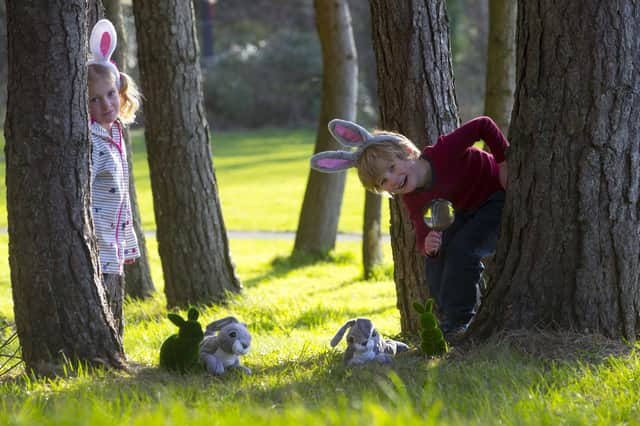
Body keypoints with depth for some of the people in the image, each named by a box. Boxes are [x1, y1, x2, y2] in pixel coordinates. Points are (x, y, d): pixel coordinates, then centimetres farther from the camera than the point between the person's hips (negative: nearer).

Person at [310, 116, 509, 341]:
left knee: (463, 251, -22)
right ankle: (449, 325, 10)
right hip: (466, 210, 6)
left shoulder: (444, 152, -34)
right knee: (436, 261, -4)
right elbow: (422, 236, -15)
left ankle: (458, 323, -12)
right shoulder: (412, 200, -15)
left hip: (499, 197, -6)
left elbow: (484, 126, -27)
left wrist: (505, 164, -24)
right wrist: (428, 246, -39)